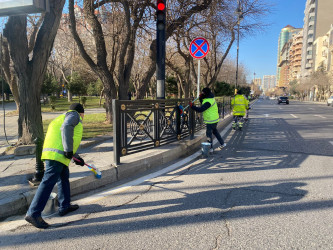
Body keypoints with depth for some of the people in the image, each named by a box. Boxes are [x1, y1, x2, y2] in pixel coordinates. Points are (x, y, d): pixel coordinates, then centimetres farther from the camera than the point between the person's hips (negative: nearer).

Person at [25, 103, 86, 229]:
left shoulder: (63, 117, 34)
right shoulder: (74, 115, 7)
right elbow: (66, 127, -15)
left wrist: (76, 157, 35)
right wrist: (69, 150, -19)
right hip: (57, 154, -10)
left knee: (64, 177, 21)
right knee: (49, 181, -12)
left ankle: (64, 206, 31)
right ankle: (33, 213, -11)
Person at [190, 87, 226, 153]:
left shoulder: (208, 102, -25)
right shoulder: (211, 98, 7)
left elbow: (200, 109, -29)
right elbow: (203, 103, 20)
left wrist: (192, 106, -22)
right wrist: (201, 98, 3)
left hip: (211, 120, -10)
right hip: (214, 119, 10)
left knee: (209, 134, 0)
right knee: (215, 131, 24)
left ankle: (210, 148, 8)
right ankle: (222, 143, 34)